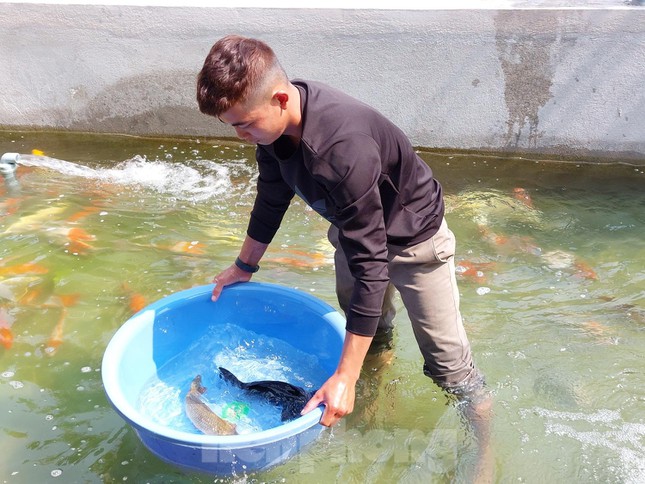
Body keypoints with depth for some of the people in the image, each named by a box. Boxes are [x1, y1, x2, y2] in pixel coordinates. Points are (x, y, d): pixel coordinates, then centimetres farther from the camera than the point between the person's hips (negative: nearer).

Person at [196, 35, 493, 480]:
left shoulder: (341, 146, -42)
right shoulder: (276, 119, -16)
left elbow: (369, 262, -39)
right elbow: (272, 196, 3)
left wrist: (344, 377, -35)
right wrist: (245, 265, 14)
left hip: (411, 235, -7)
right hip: (355, 228, 8)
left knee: (447, 361, -1)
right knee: (369, 331, 27)